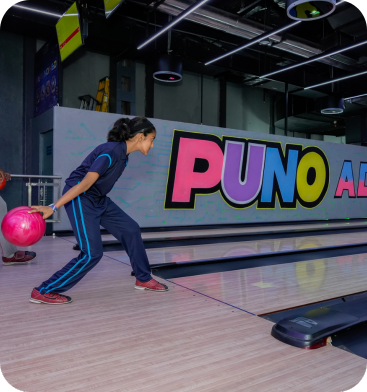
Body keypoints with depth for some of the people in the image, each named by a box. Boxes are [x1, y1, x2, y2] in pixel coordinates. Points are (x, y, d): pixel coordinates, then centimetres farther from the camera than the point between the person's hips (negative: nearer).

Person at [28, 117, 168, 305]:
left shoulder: (123, 154, 6)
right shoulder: (111, 152, -24)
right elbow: (84, 184, -29)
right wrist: (52, 208, -29)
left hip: (98, 199, 10)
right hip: (80, 199, -10)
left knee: (131, 230, 8)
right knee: (92, 254, -10)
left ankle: (143, 279, 24)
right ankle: (43, 292, 4)